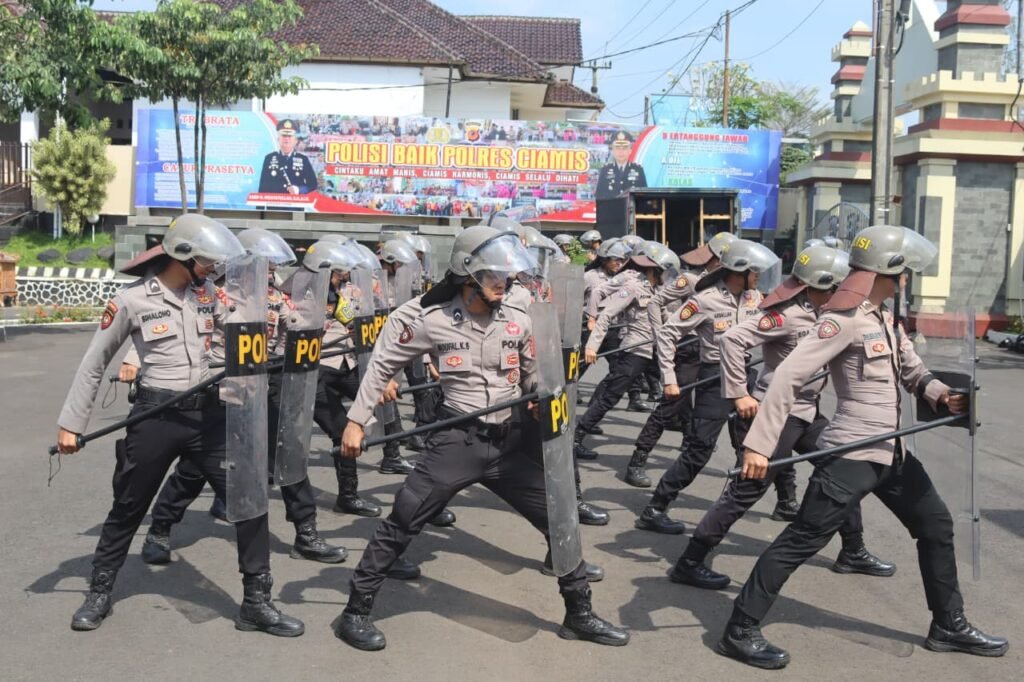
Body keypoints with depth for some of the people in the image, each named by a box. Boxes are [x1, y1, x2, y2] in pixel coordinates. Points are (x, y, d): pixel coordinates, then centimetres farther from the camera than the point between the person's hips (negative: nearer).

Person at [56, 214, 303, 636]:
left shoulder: (208, 295, 4)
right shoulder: (132, 300, -6)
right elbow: (94, 364, 1)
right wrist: (70, 423, 2)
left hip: (208, 413, 3)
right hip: (157, 416, -3)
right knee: (128, 509, 13)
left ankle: (257, 603, 10)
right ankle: (99, 593, 36)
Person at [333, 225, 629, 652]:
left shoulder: (519, 321, 1)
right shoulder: (434, 322, -6)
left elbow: (534, 380, 14)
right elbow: (383, 365, 5)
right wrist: (356, 420, 0)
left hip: (512, 441, 3)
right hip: (458, 441, -3)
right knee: (400, 525, -4)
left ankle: (579, 615, 23)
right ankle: (355, 613, 14)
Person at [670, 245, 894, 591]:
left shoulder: (820, 312, 8)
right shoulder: (787, 314, -19)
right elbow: (732, 338, -26)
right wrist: (739, 394, -24)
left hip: (807, 413, 9)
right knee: (747, 489, -7)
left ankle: (853, 552, 32)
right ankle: (690, 562, 0)